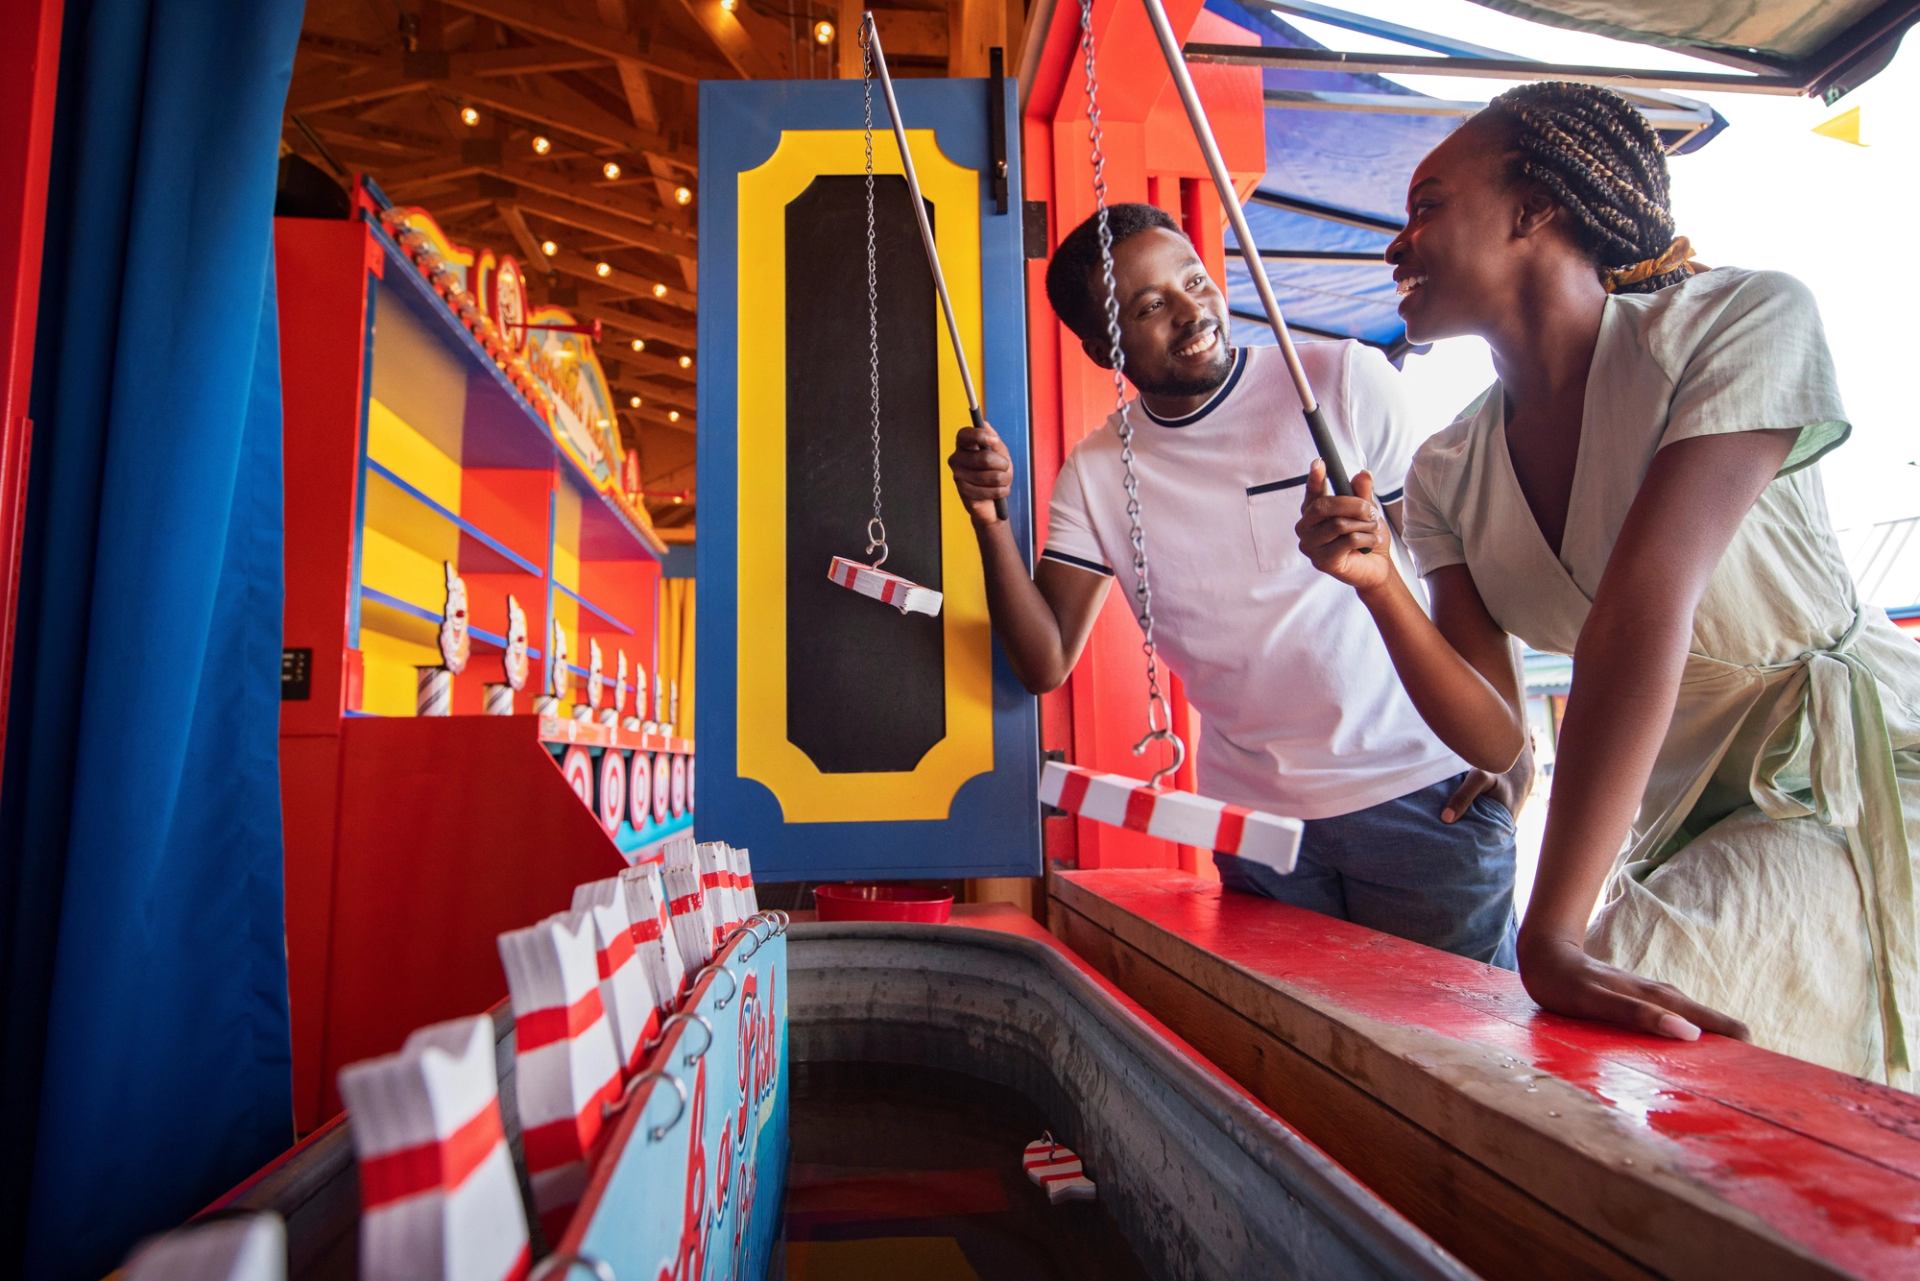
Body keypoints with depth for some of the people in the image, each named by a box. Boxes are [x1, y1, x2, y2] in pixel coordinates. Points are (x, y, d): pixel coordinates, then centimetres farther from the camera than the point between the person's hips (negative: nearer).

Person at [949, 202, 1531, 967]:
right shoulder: (1094, 474, 0)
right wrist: (990, 522, -18)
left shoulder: (1345, 379, -7)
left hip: (1422, 795, -1)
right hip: (1252, 819, 2)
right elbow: (1045, 665, -5)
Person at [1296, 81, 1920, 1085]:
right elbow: (1492, 733, -6)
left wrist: (1552, 934, -36)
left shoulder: (1738, 320, -17)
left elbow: (1641, 608, -31)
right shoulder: (1447, 475, -3)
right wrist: (1377, 585, -23)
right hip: (1682, 822, 5)